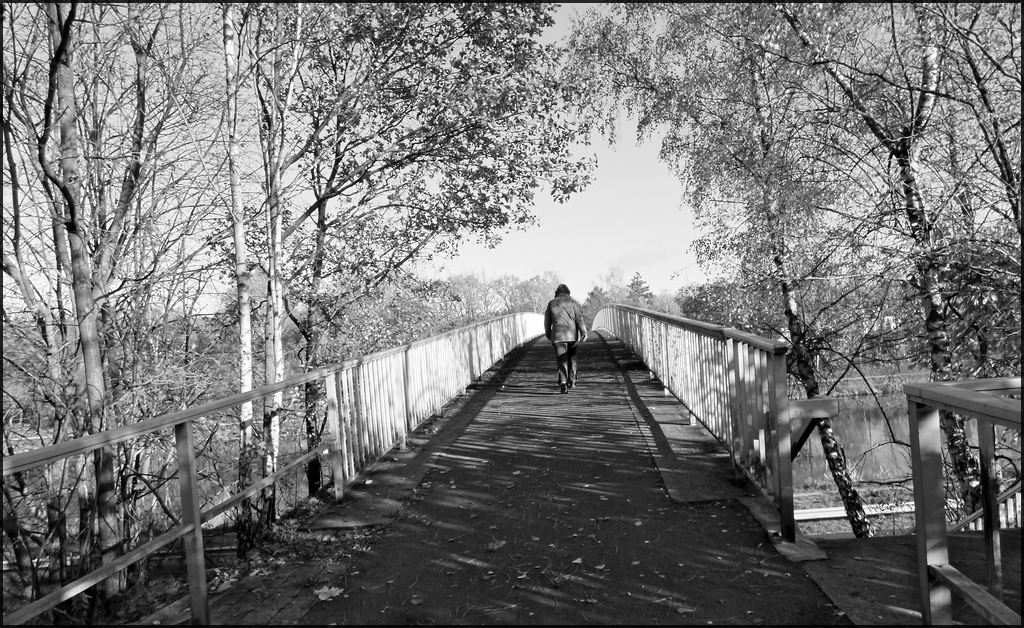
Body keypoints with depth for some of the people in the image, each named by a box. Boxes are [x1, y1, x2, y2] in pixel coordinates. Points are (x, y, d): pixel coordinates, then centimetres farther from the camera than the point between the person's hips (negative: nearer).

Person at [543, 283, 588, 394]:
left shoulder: (551, 303, 7)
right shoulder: (573, 302, 4)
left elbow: (547, 321, 12)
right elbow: (579, 318, -4)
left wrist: (548, 335, 23)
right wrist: (584, 332, -4)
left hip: (558, 335, -1)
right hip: (572, 335, 1)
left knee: (561, 359, -3)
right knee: (572, 358, 17)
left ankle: (563, 382, -20)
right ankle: (572, 381, 23)